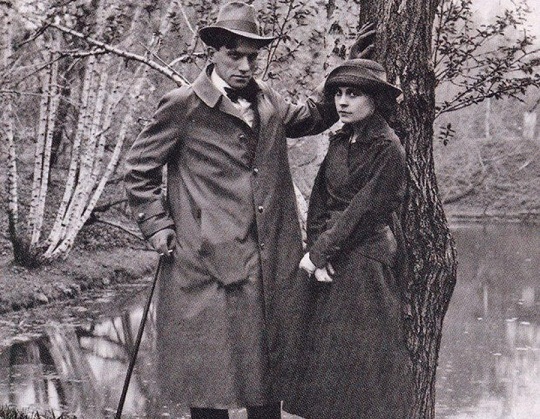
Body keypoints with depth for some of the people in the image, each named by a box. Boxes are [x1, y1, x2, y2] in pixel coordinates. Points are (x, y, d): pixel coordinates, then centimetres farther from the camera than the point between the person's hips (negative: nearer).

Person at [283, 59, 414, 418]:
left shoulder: (387, 147, -11)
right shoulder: (339, 142, 10)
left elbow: (363, 209, -15)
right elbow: (319, 201, 8)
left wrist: (318, 253, -13)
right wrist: (317, 252, -6)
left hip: (367, 266, -7)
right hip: (332, 266, 7)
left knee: (361, 357, -2)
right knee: (327, 353, 9)